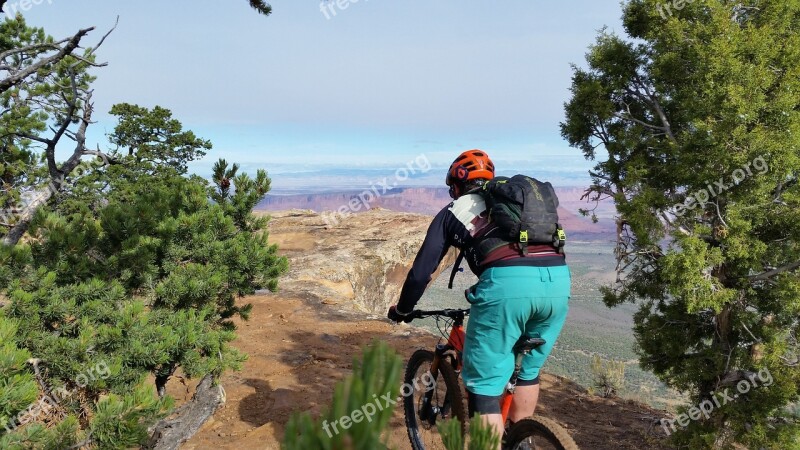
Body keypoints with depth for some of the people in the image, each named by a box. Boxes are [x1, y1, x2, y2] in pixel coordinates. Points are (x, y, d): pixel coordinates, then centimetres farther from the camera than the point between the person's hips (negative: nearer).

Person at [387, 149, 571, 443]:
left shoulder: (453, 211, 21)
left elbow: (421, 272, 17)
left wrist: (402, 310, 34)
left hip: (507, 282, -6)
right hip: (559, 279, 6)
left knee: (484, 385, 6)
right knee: (528, 370, 27)